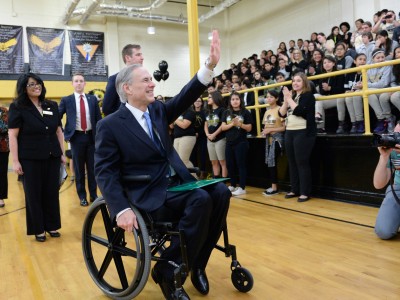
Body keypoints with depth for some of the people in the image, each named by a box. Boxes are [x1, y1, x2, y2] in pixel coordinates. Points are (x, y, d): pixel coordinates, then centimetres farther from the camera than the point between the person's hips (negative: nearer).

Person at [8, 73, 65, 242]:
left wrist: (62, 153, 7)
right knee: (33, 194, 6)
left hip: (52, 157, 4)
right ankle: (38, 230, 18)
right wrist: (15, 161, -12)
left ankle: (52, 226, 22)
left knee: (52, 192, 8)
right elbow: (12, 136, -7)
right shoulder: (17, 107, -4)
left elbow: (59, 131, 12)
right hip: (30, 159, -4)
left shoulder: (52, 106, 8)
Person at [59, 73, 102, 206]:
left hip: (91, 136, 2)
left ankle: (93, 194, 20)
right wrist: (64, 133, -5)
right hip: (77, 137, -1)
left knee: (92, 167, 8)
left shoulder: (93, 99, 7)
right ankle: (82, 196, 17)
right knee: (79, 168, 6)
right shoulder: (66, 100, 2)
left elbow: (98, 118, 8)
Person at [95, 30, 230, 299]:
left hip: (177, 181, 7)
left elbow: (186, 97, 0)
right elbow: (105, 172, -10)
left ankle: (196, 263, -1)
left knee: (221, 193, -15)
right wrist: (122, 209, -22)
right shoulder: (110, 126, -7)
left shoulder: (158, 110, 11)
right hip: (148, 192, -7)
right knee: (201, 200, -28)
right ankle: (168, 270, -13)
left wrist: (211, 65, -14)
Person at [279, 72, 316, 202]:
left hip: (303, 132, -7)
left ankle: (305, 192, 1)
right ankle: (295, 189, 18)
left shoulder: (308, 96, -4)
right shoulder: (292, 96, 16)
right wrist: (285, 99, -4)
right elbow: (281, 114, 8)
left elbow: (298, 111, -19)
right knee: (292, 162, 9)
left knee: (302, 162, -6)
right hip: (289, 132, 7)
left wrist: (289, 98, -10)